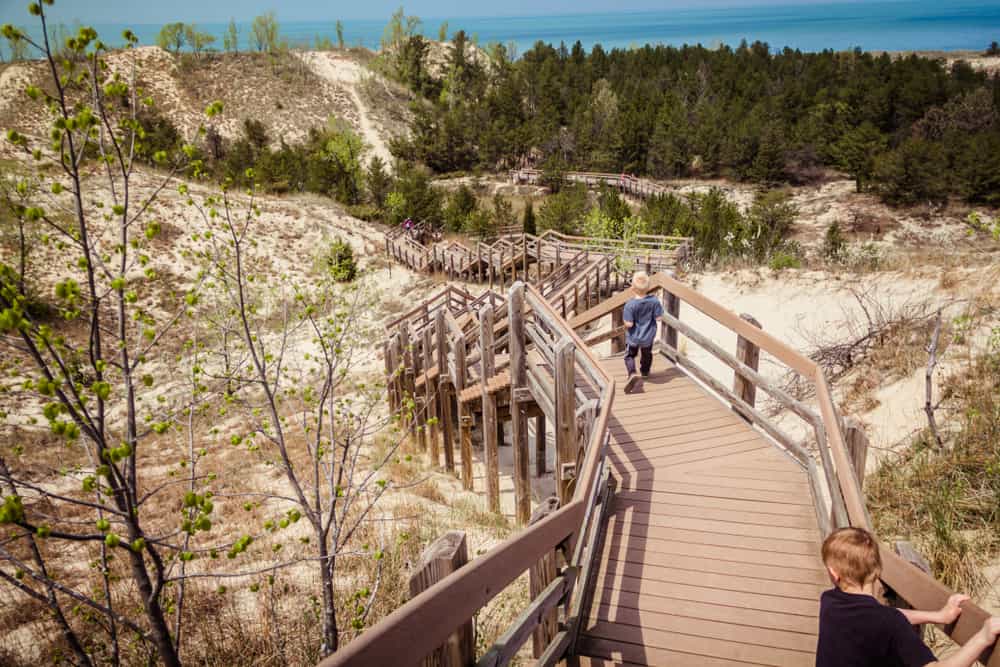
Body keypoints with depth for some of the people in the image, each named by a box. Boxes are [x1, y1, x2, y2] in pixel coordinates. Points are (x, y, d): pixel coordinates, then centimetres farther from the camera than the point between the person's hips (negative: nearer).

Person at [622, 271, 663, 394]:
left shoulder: (630, 305, -26)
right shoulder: (654, 301, -17)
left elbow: (629, 324, -25)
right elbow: (658, 317, -11)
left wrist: (625, 321, -4)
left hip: (633, 337, -3)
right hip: (648, 336, 3)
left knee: (630, 355, 14)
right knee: (647, 354, 29)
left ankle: (632, 374, -10)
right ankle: (645, 371, 50)